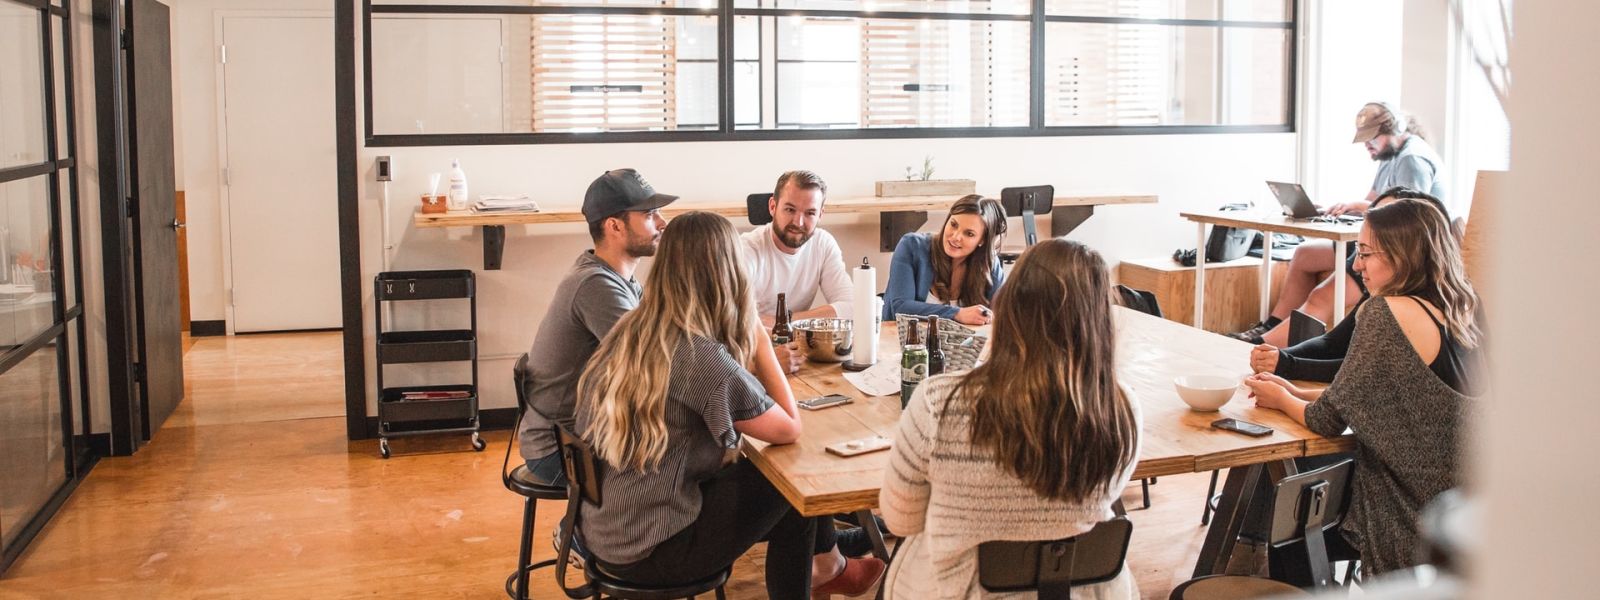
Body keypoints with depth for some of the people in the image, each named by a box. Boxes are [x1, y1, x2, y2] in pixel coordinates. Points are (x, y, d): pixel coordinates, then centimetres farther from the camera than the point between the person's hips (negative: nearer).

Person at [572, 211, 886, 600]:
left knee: (756, 474, 20)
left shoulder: (629, 330, -2)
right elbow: (790, 429, -12)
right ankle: (826, 568, 33)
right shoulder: (702, 358, -24)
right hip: (649, 550, -7)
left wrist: (745, 350, 0)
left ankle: (823, 567, 38)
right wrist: (759, 341, -8)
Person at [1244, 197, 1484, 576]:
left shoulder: (1387, 313, -20)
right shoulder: (1463, 316, 5)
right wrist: (1297, 393, 10)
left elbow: (1329, 421, -14)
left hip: (1413, 527, -8)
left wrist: (1282, 401, 6)